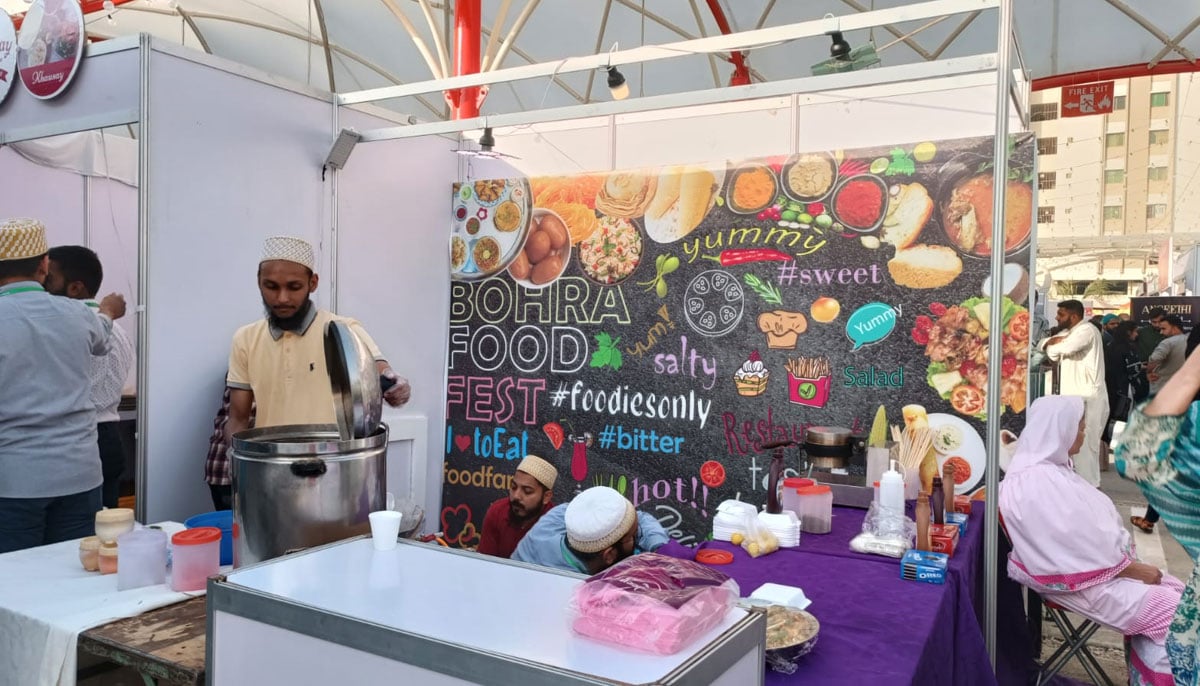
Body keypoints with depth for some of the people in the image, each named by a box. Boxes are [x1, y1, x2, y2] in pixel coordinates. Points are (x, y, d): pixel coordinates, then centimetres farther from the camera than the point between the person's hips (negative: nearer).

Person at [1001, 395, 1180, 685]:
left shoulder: (1050, 468, 10)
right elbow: (1077, 543, -23)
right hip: (1079, 579, -10)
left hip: (1098, 567, 10)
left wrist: (1129, 562, 3)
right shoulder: (1036, 481, -23)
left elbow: (1086, 529, 13)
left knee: (1179, 590, 3)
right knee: (1171, 610, -13)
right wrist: (1132, 568, -13)